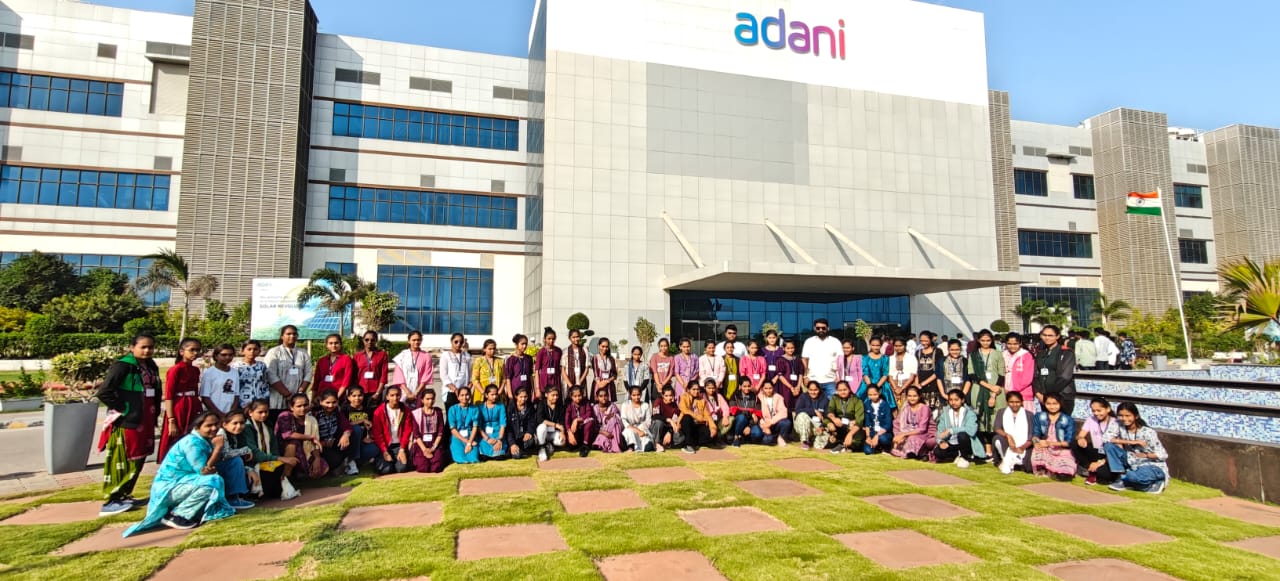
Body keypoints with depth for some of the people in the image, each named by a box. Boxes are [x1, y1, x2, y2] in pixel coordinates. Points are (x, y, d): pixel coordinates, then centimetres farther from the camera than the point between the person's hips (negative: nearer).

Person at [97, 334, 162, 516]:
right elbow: (103, 392, -19)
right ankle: (111, 501, 5)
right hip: (126, 422, -8)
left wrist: (155, 413, 10)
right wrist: (122, 408, -14)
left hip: (144, 422, 8)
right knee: (121, 462, -3)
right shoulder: (122, 365, -13)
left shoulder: (151, 366, 11)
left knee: (137, 460, 13)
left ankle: (124, 495, 25)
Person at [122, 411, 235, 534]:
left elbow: (208, 469, 1)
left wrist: (211, 469, -22)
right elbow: (203, 471, -22)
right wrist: (217, 448, -23)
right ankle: (175, 516, -12)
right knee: (212, 481, -26)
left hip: (182, 483, 9)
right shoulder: (192, 442, -20)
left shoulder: (205, 441, 6)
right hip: (168, 486, -9)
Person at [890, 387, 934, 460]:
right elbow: (897, 424, -2)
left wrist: (903, 434, -27)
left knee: (912, 438, -33)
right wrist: (898, 436, -20)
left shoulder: (924, 408, -15)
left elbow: (922, 429, -21)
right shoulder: (905, 408, 0)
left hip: (927, 435, -5)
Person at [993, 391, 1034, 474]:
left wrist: (1022, 447, -17)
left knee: (1030, 468, -27)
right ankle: (1007, 461, -12)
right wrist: (1007, 435, -28)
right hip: (1007, 448, 1)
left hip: (1023, 448, 0)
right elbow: (997, 429, -8)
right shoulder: (1001, 413, 8)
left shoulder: (1029, 414, 5)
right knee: (998, 438, -32)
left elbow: (1032, 436, -2)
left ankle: (1011, 460, 3)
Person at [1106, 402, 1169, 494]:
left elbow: (1163, 455, -15)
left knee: (1134, 477, -36)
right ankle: (1122, 477, -12)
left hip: (1153, 467, -4)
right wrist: (1130, 442, -23)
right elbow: (1107, 438, -19)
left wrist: (1145, 455, -33)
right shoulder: (1119, 426, -7)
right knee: (1109, 445, -17)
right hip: (1132, 465, 4)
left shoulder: (1148, 432, -17)